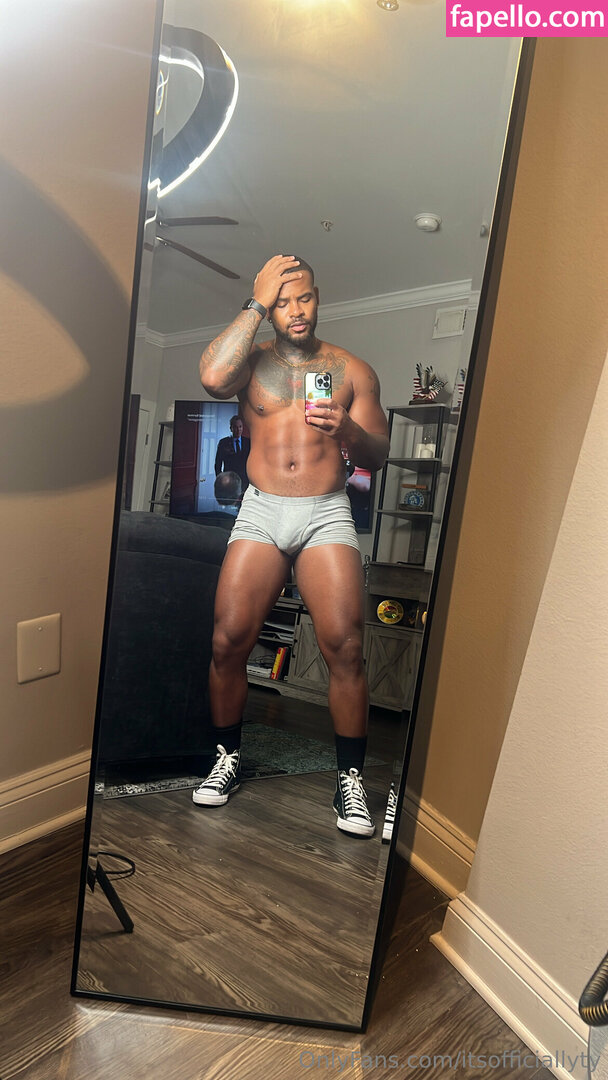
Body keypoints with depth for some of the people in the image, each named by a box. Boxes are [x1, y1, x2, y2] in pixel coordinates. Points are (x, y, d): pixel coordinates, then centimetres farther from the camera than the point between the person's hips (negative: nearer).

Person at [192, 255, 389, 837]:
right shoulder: (252, 358, 12)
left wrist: (347, 429, -15)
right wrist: (256, 303, -4)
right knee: (228, 641, -11)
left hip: (327, 513, 0)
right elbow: (212, 377, -13)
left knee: (345, 647, -15)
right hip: (260, 510, 1)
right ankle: (228, 759, 14)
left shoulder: (352, 369, 13)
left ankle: (351, 778, 5)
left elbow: (377, 455, 8)